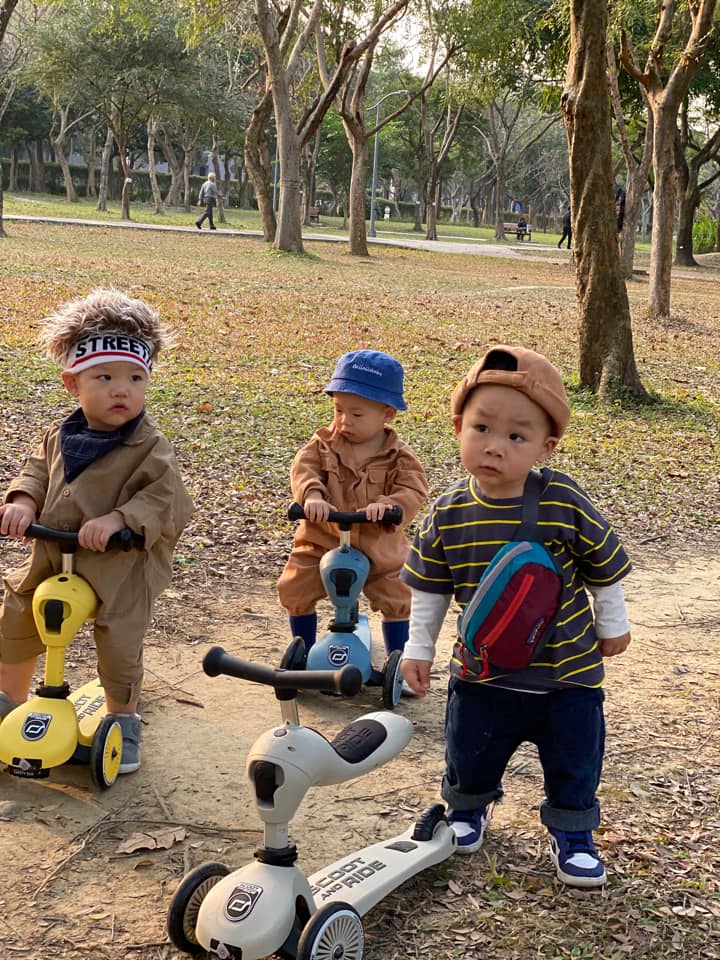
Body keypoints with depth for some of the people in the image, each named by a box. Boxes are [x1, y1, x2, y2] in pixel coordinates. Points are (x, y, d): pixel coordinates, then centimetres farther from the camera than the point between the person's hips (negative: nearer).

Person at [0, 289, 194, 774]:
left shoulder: (149, 447, -19)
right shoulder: (61, 437, -1)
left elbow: (169, 500, -25)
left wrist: (117, 520, -37)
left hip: (118, 567, -5)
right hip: (50, 559, 6)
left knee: (119, 649, 2)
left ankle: (123, 723, 30)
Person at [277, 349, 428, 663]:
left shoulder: (397, 456, -8)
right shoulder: (324, 444, -4)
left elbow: (412, 490, -17)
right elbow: (304, 467, -18)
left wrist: (387, 505, -38)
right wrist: (312, 496, -39)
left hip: (378, 547, -1)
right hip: (322, 541, 1)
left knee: (396, 600, 1)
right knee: (294, 591, 0)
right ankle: (304, 652, 25)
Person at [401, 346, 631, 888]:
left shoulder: (564, 504, -18)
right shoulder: (450, 514, -11)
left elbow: (603, 566, -2)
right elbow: (430, 586, 3)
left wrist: (612, 624, 8)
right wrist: (419, 647, 7)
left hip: (567, 669, -1)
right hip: (482, 671, 2)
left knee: (574, 762, 12)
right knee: (469, 754, 17)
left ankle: (573, 834, 36)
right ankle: (468, 809, 47)